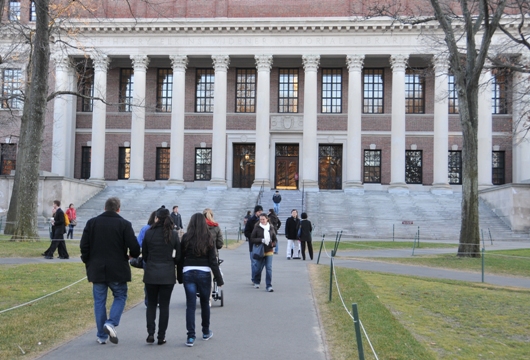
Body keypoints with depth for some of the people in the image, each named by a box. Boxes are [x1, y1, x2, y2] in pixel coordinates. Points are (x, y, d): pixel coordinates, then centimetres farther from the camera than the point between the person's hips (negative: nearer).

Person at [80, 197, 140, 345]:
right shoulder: (124, 224, -6)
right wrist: (132, 255, 12)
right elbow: (134, 248, -11)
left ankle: (102, 336, 13)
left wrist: (88, 263, 14)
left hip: (97, 270, 3)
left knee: (99, 301, 10)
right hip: (117, 270, -2)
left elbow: (84, 246, 1)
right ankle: (111, 323, -8)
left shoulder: (92, 223, 2)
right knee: (120, 296, 14)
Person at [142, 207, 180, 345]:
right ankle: (161, 337, 9)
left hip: (151, 273, 0)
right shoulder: (174, 234, -4)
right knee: (164, 306, 7)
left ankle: (150, 333, 3)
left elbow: (144, 254, 3)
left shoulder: (149, 233, -4)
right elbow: (178, 255, -2)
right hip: (168, 274, 0)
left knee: (151, 304, 14)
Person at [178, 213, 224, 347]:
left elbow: (180, 258, 1)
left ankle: (191, 336, 0)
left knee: (190, 305, 3)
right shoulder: (208, 239, -3)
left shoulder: (186, 238, -1)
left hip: (188, 273, 0)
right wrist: (219, 279, 0)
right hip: (204, 273, 0)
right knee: (205, 303, 16)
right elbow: (213, 261, -4)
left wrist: (180, 277, 9)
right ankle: (206, 332, 30)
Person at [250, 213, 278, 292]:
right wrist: (261, 240, -17)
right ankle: (256, 282, 34)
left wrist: (273, 244, -5)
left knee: (269, 268, -5)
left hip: (269, 251, 1)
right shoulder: (257, 228, -3)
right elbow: (252, 239, -3)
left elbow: (275, 239, 16)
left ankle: (269, 286, -1)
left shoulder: (271, 228, 6)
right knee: (258, 268, 9)